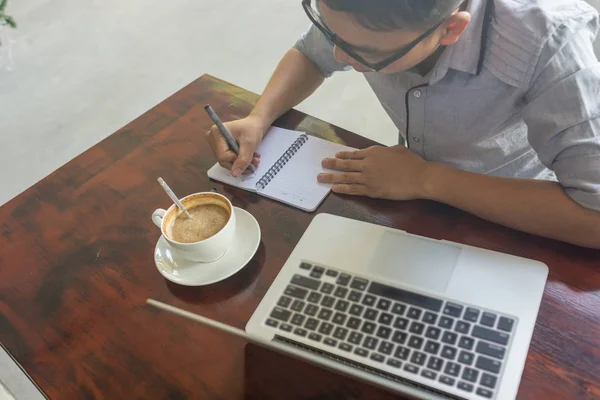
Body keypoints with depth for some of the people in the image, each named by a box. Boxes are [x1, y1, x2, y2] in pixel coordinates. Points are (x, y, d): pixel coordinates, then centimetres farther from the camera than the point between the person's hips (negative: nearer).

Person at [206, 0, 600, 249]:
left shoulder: (547, 40, -36)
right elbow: (310, 55, 0)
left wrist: (426, 180, -33)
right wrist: (258, 120, -18)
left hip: (520, 216, -3)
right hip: (419, 195, 3)